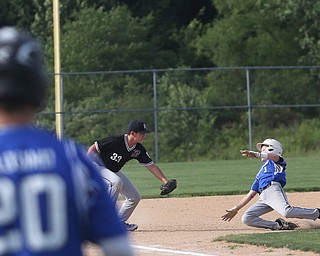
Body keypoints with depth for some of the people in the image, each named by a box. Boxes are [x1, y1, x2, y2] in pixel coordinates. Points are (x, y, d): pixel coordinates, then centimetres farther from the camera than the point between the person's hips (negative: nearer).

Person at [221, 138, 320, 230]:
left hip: (274, 189, -7)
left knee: (287, 212, -34)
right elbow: (251, 195, 37)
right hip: (263, 197, 7)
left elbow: (275, 157, -8)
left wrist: (256, 154, -26)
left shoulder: (277, 161, 19)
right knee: (246, 218, -13)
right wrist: (235, 209, 33)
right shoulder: (260, 174, 38)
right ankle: (277, 225, -13)